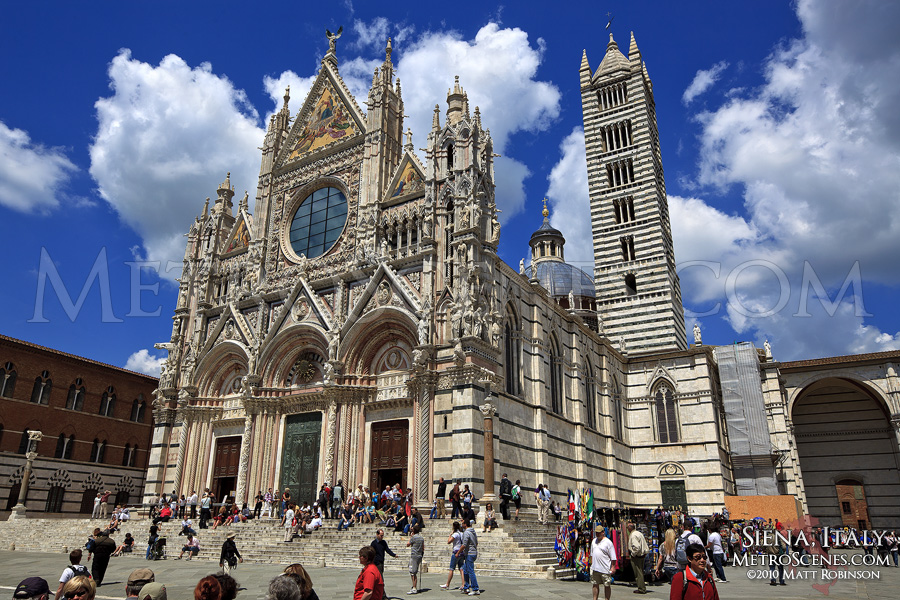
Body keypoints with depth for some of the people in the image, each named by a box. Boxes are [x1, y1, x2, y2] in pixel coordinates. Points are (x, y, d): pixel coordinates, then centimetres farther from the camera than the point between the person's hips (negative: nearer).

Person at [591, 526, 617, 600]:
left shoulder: (608, 542, -8)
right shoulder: (594, 541, 11)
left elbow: (613, 557, -8)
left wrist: (612, 567, -11)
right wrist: (591, 564, 18)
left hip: (605, 569, -5)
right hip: (595, 568, 5)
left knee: (607, 585, 5)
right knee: (595, 585, 9)